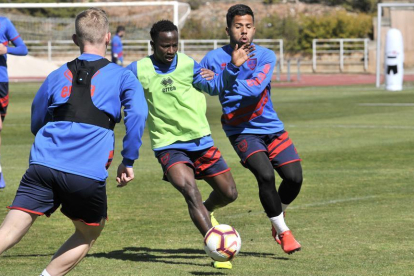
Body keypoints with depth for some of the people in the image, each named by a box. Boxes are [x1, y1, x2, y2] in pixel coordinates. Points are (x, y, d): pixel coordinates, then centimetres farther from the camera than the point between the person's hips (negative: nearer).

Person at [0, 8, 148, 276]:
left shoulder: (58, 76, 21)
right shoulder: (121, 77, 12)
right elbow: (137, 113, -5)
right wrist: (128, 161, 4)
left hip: (43, 165, 2)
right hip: (88, 174, -2)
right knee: (89, 234, 24)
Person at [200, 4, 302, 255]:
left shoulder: (265, 56, -6)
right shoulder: (214, 59, -5)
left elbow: (255, 88, -24)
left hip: (271, 127, 2)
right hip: (242, 131, -2)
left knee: (294, 177, -6)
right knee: (265, 174, -23)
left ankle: (279, 214, 28)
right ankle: (282, 231, -2)